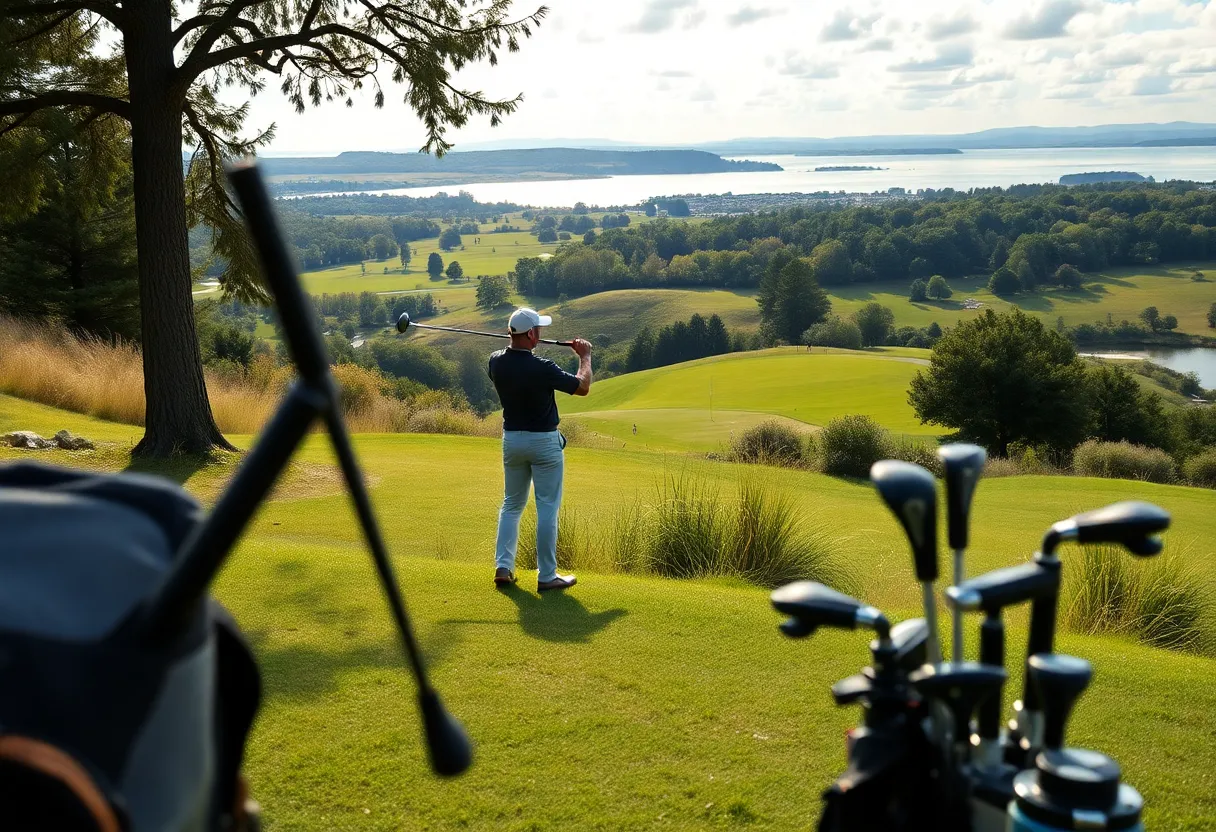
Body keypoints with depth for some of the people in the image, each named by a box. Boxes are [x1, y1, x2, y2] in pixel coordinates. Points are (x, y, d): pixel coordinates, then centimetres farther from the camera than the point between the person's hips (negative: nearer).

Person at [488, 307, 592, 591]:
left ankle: (503, 567, 10)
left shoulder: (496, 362, -7)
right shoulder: (542, 368, -23)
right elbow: (583, 387, -9)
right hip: (544, 441, -5)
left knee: (511, 504, 17)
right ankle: (546, 576, 5)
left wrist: (520, 342, 18)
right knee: (547, 509, 2)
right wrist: (585, 357, 5)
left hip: (511, 438, 6)